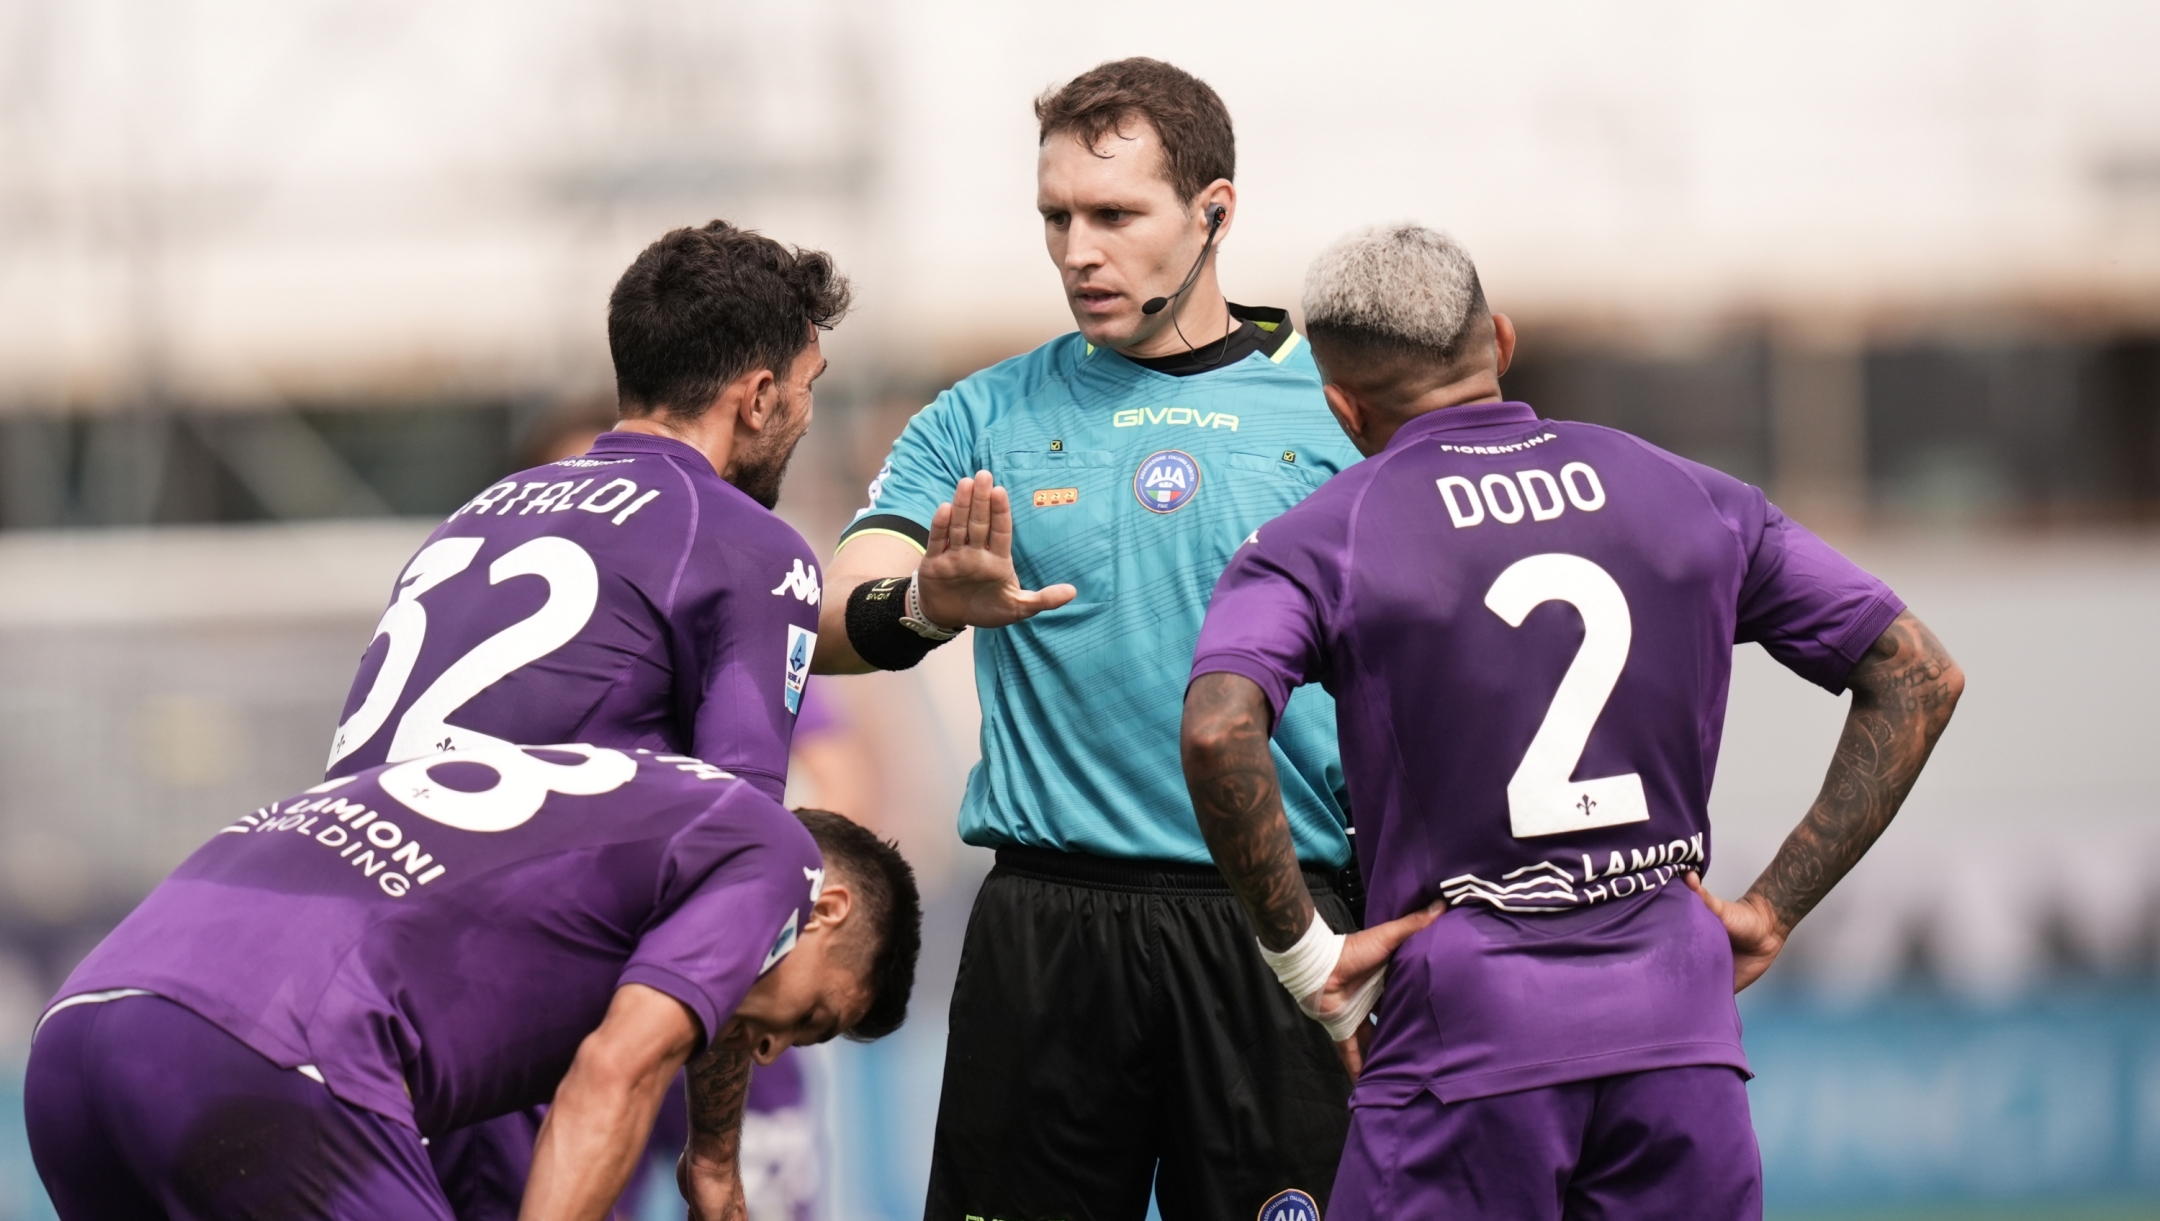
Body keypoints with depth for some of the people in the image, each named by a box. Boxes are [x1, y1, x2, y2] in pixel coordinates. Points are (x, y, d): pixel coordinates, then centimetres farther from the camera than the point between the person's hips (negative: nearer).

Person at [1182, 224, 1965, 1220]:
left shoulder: (1320, 542, 0)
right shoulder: (1691, 500, 11)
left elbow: (1217, 731, -19)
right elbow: (1918, 675, 11)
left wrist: (1301, 954, -9)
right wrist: (1772, 909, 9)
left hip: (1465, 1022, -3)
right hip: (1678, 1021, 3)